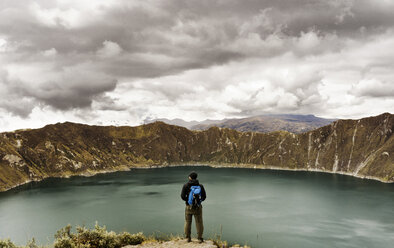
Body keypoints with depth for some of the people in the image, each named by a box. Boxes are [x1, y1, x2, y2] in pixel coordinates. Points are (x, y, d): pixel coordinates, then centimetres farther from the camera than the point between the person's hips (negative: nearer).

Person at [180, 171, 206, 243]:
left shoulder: (186, 185, -5)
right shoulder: (200, 186, -3)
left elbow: (182, 196, -9)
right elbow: (204, 197, -1)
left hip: (188, 207, 0)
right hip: (198, 207, 0)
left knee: (187, 222, 14)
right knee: (199, 223, 8)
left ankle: (188, 238, 17)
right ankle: (200, 238, 7)